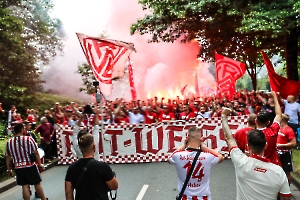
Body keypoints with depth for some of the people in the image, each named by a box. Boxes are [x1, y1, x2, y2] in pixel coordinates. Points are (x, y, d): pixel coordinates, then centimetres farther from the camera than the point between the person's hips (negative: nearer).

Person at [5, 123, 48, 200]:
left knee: (25, 186, 10)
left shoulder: (9, 142, -1)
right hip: (30, 166, -3)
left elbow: (8, 157, 5)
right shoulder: (29, 139, -12)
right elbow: (36, 153, -8)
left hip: (18, 168, 3)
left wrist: (9, 169, 17)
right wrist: (39, 164, 3)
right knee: (37, 184, 11)